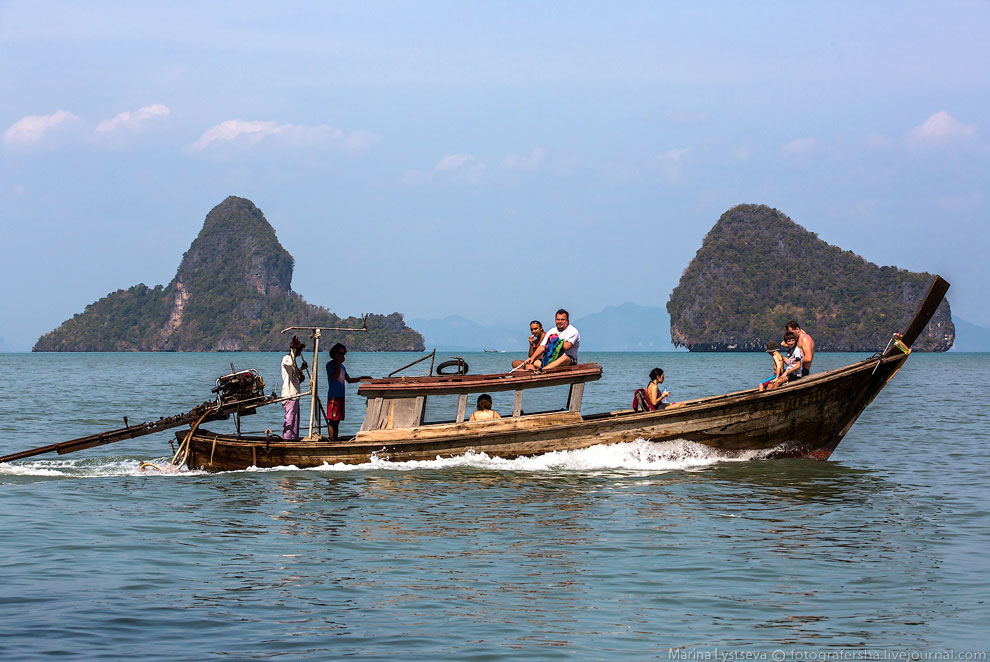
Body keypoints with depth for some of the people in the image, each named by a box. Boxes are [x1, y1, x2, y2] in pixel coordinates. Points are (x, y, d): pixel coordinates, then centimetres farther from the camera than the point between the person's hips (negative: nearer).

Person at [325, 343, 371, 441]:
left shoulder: (342, 366, 20)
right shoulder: (330, 364, -2)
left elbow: (349, 380, 24)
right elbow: (335, 376, -17)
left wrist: (362, 378, 15)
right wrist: (339, 363, -14)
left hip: (341, 396, 8)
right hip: (333, 395, -8)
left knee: (337, 420, 8)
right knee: (332, 420, -10)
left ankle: (336, 440, 9)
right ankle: (331, 440, -13)